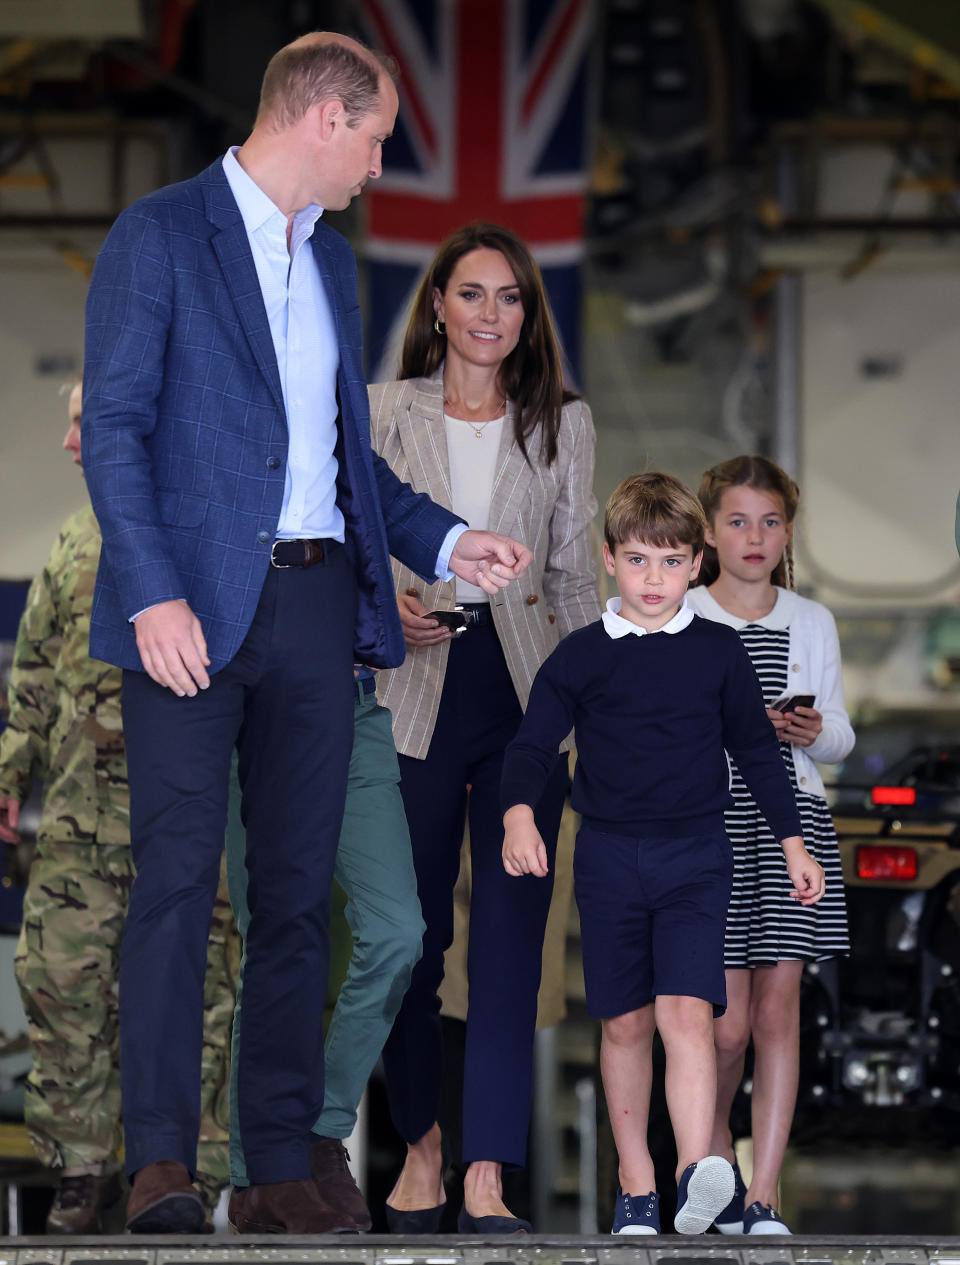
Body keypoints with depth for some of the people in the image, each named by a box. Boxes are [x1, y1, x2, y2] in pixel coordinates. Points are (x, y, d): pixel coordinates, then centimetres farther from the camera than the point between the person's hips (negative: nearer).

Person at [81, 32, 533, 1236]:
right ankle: (159, 1160, -10)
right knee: (176, 874, -10)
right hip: (194, 607, -6)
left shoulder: (331, 259, 20)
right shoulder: (159, 234, -3)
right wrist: (154, 595, -18)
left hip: (317, 598, 7)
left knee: (298, 889, 4)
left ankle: (281, 1168, 6)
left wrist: (443, 540, 15)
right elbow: (114, 426, -9)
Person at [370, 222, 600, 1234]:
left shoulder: (564, 425, 9)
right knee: (408, 936, 3)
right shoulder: (382, 414, 6)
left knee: (509, 941, -5)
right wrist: (386, 606, -12)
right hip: (413, 695, 0)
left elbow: (575, 573, 11)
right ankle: (420, 1143, 22)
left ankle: (487, 1179, -7)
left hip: (525, 697, 1)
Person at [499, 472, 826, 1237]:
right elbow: (534, 742, 2)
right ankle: (635, 1185, 17)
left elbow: (757, 750, 12)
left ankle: (696, 1174, -31)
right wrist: (519, 814, -17)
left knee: (686, 1013, -17)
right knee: (624, 1025, 7)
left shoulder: (720, 653, 4)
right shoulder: (581, 657, 2)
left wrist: (793, 843, 11)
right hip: (609, 858, 1)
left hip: (695, 857, -1)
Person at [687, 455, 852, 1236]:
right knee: (728, 1022, -4)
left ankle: (763, 1194, 0)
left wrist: (813, 731, -9)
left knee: (779, 1011, -2)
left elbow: (841, 735, 12)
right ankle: (713, 1145, 25)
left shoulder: (811, 623, 10)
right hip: (708, 823, -2)